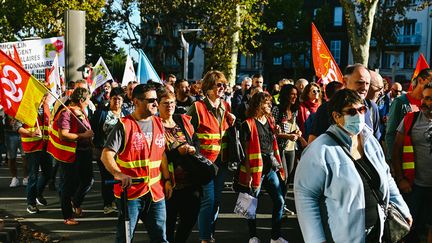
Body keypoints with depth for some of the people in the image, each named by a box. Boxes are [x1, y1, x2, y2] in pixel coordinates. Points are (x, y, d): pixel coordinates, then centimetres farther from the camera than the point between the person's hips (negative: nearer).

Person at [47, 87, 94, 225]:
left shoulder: (82, 112, 11)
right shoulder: (66, 113, -16)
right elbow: (63, 135, -26)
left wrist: (90, 136, 10)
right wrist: (83, 135, -22)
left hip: (84, 153, 8)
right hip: (70, 155, -8)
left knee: (88, 180, 14)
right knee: (68, 185, 2)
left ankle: (76, 202, 40)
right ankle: (67, 217, 15)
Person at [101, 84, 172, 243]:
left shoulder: (158, 123, 9)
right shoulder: (124, 125, -10)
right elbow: (106, 154, -18)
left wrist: (167, 180, 13)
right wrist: (118, 174, -35)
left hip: (156, 191, 5)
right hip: (130, 190, -5)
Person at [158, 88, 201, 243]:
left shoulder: (183, 120, 10)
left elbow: (196, 140, 15)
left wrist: (193, 148, -6)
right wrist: (177, 152, -22)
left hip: (190, 179, 6)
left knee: (191, 216, 12)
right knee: (169, 219, 6)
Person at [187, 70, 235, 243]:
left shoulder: (226, 107, 10)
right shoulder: (197, 107, -9)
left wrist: (233, 123, 3)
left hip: (221, 160, 6)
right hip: (205, 160, -6)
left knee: (217, 199, 14)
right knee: (208, 200, -6)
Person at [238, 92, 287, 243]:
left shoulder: (269, 121, 11)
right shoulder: (248, 124, -8)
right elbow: (245, 151, -10)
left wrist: (279, 166, 14)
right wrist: (248, 173, -14)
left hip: (272, 168, 6)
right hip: (255, 169, -6)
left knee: (279, 201, 4)